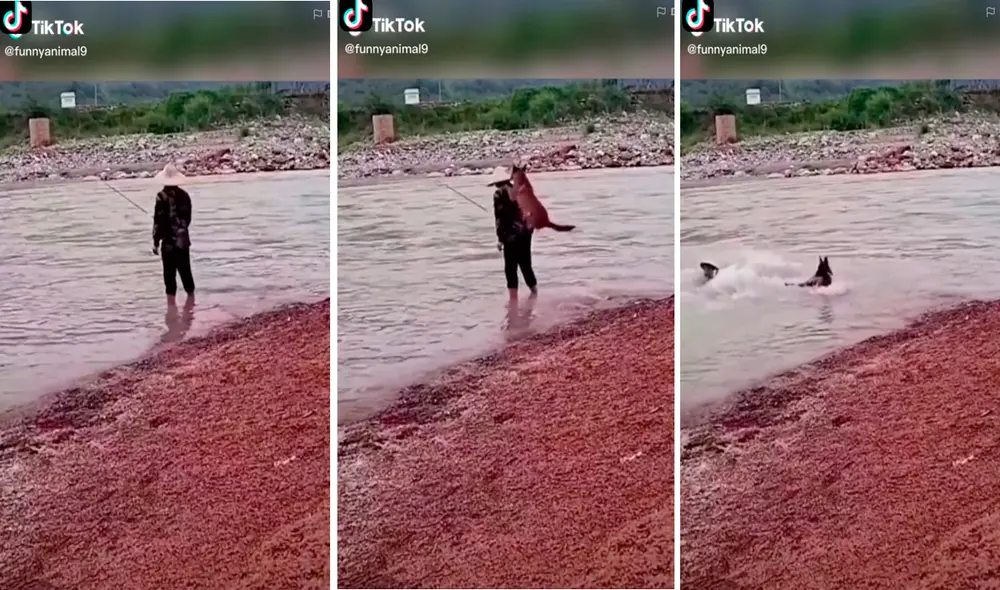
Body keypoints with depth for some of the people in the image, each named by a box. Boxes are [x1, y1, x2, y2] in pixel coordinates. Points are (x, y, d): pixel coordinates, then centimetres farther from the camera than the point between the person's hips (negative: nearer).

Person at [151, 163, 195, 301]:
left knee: (169, 274, -1)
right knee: (185, 271, 17)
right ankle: (191, 298, 27)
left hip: (169, 242, -5)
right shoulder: (184, 195, 3)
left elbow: (159, 221, -11)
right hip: (183, 240, 5)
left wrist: (156, 242, -4)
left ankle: (171, 303, -2)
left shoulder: (162, 196, -12)